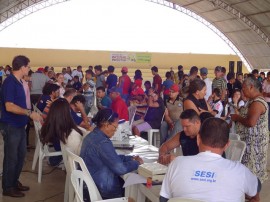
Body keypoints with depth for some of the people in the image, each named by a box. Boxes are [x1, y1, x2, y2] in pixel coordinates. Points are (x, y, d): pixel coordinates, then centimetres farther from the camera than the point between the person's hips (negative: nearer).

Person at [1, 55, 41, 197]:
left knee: (21, 155, 17)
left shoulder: (18, 82, 10)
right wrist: (30, 113, -24)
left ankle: (14, 181, 31)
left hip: (19, 125, 9)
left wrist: (29, 114, 16)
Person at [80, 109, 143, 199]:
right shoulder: (103, 142, -27)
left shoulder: (92, 135, 3)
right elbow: (120, 169, -24)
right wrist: (137, 162, -7)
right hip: (101, 189, -8)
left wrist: (131, 158, 7)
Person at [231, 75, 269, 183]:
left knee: (252, 169, -1)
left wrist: (237, 118, -15)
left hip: (254, 143, -10)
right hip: (251, 141, 10)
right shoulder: (254, 100, 11)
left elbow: (251, 122, -30)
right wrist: (238, 116, 5)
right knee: (253, 168, 16)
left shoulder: (257, 103, -21)